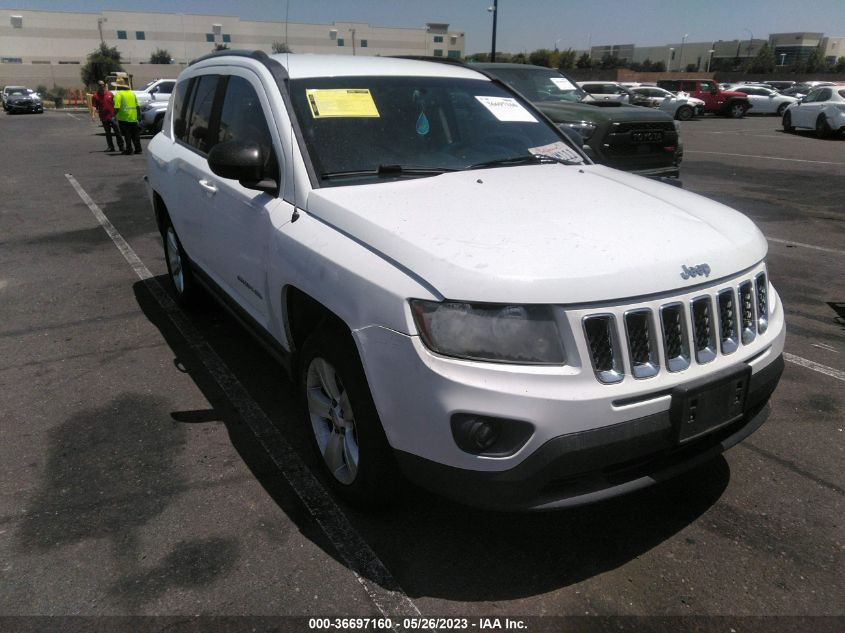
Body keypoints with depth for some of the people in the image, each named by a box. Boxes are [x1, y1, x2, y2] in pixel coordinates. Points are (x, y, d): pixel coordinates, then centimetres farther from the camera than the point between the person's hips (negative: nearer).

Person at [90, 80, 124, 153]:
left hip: (112, 116, 0)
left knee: (117, 131, -3)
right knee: (108, 133, 7)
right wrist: (93, 115, -18)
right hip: (104, 118, 0)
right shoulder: (95, 96, 2)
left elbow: (114, 104, 12)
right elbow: (94, 106, -4)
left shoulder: (110, 93, 6)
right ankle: (111, 147, 12)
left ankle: (121, 146, 2)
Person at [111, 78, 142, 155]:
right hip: (133, 117, 5)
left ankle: (128, 150, 1)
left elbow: (117, 108, -17)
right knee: (135, 134, 11)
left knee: (127, 135, 0)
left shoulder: (118, 94, -7)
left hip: (124, 118, -5)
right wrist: (138, 116, 17)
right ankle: (138, 149, 12)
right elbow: (137, 106, 12)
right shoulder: (132, 93, 12)